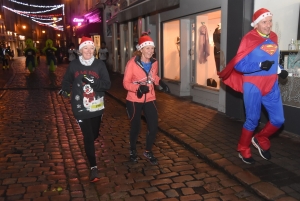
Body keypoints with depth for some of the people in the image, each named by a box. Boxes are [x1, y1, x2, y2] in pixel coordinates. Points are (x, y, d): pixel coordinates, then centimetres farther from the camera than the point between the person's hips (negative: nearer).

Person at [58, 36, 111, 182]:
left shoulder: (100, 65, -4)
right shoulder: (73, 65, -3)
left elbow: (107, 84, -10)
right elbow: (67, 80, 15)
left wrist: (93, 82, -23)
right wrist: (65, 90, 2)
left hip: (97, 107, 2)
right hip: (80, 107, -2)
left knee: (94, 134, 17)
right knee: (88, 136, -6)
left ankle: (89, 149, 54)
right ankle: (93, 167, 5)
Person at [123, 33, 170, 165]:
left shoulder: (154, 62, -2)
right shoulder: (132, 63, -18)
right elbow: (125, 83, -15)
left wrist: (162, 83, -2)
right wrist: (138, 88, -33)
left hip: (150, 99, 4)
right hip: (134, 100, -4)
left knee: (153, 127, 3)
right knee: (135, 127, 10)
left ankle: (148, 151, 28)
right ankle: (133, 150, 37)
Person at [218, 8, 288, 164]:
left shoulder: (273, 38, 8)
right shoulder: (249, 39, -12)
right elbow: (238, 64, -16)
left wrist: (280, 70, 3)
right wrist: (260, 65, -26)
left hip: (272, 86, 6)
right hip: (253, 86, -6)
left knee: (278, 119, 5)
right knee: (252, 120, 3)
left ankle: (260, 140, 31)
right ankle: (243, 150, 24)